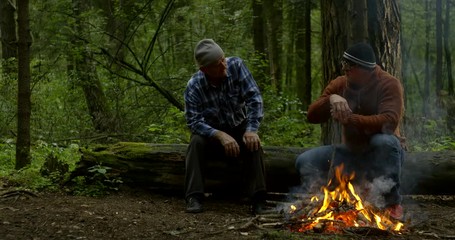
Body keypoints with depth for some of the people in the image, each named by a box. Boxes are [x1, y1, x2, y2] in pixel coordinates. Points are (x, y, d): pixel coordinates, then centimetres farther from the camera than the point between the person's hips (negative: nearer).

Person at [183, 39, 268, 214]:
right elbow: (194, 122, -24)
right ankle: (194, 198, -28)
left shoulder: (236, 65, -17)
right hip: (212, 133, 0)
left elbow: (253, 98, -20)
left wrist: (251, 130, -31)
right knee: (196, 142, -30)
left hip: (239, 128, 0)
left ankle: (258, 199, -29)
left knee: (253, 144, -30)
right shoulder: (194, 87, -20)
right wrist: (220, 135, -39)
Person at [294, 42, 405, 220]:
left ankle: (393, 203, -23)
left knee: (385, 141, -39)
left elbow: (389, 121, -31)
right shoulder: (339, 84, -1)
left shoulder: (389, 84, -15)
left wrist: (350, 119, -32)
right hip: (351, 152, 4)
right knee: (305, 161, -14)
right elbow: (312, 116, -7)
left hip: (381, 154, -4)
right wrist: (330, 99, -27)